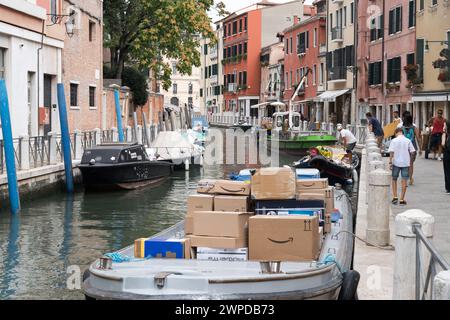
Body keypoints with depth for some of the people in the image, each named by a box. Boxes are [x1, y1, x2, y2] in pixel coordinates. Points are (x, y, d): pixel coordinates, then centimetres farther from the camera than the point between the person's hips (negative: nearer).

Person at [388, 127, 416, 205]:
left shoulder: (394, 141, -4)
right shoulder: (408, 141, 0)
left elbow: (391, 152, -10)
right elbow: (412, 152, 0)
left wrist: (390, 162, -6)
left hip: (396, 163, -1)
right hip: (405, 163, 1)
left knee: (394, 179, 16)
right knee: (404, 181, 5)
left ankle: (395, 197, 9)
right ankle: (402, 200, 4)